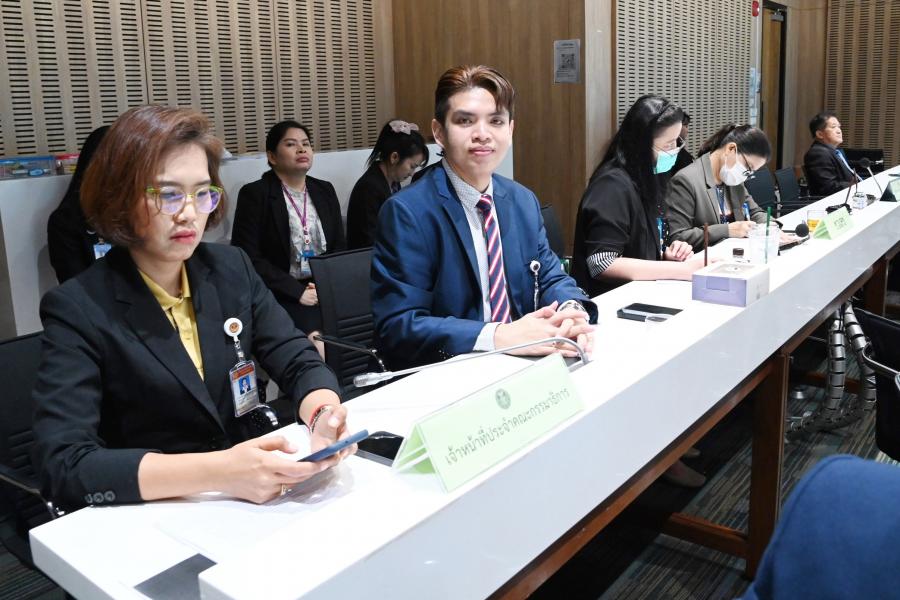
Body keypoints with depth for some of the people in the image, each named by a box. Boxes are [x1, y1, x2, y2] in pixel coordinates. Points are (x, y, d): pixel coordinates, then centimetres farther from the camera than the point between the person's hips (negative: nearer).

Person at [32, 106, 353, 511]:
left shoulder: (232, 269, 4)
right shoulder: (77, 309, -10)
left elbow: (299, 364, 2)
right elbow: (62, 464, -20)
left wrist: (324, 415, -21)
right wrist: (218, 471, -32)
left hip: (245, 507, 7)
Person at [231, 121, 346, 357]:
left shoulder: (325, 190, 15)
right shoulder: (254, 194, -2)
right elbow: (247, 257, -8)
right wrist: (298, 291, -14)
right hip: (282, 295, -5)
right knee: (317, 343, -30)